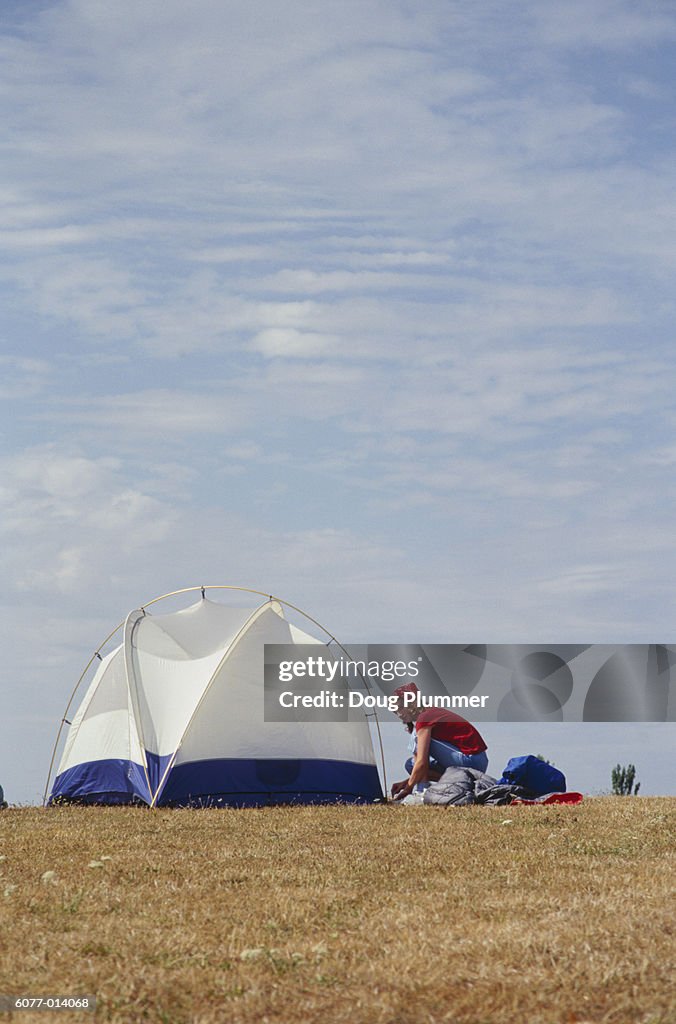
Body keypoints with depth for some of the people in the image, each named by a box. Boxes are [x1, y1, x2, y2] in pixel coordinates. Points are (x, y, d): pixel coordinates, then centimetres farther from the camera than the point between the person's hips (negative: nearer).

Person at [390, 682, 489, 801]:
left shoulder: (424, 719, -11)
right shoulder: (434, 712, 17)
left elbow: (421, 762, -16)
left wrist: (408, 788, -6)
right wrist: (406, 782, 15)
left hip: (469, 762, -9)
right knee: (411, 764, 13)